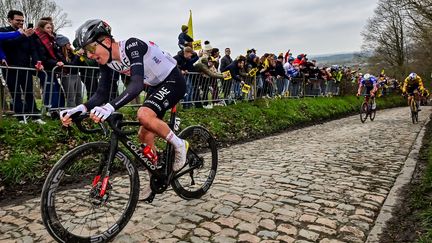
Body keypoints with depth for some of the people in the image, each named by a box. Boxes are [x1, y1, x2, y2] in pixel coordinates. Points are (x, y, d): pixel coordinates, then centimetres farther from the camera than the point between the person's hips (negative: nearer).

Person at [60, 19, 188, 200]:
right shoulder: (107, 60, -5)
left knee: (144, 115, -31)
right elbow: (102, 93, -8)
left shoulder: (132, 46, -29)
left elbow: (137, 84, -42)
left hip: (173, 81, -8)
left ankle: (179, 145, -8)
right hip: (156, 86, 9)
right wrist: (80, 109, -27)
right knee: (144, 135, 5)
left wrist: (110, 107, -55)